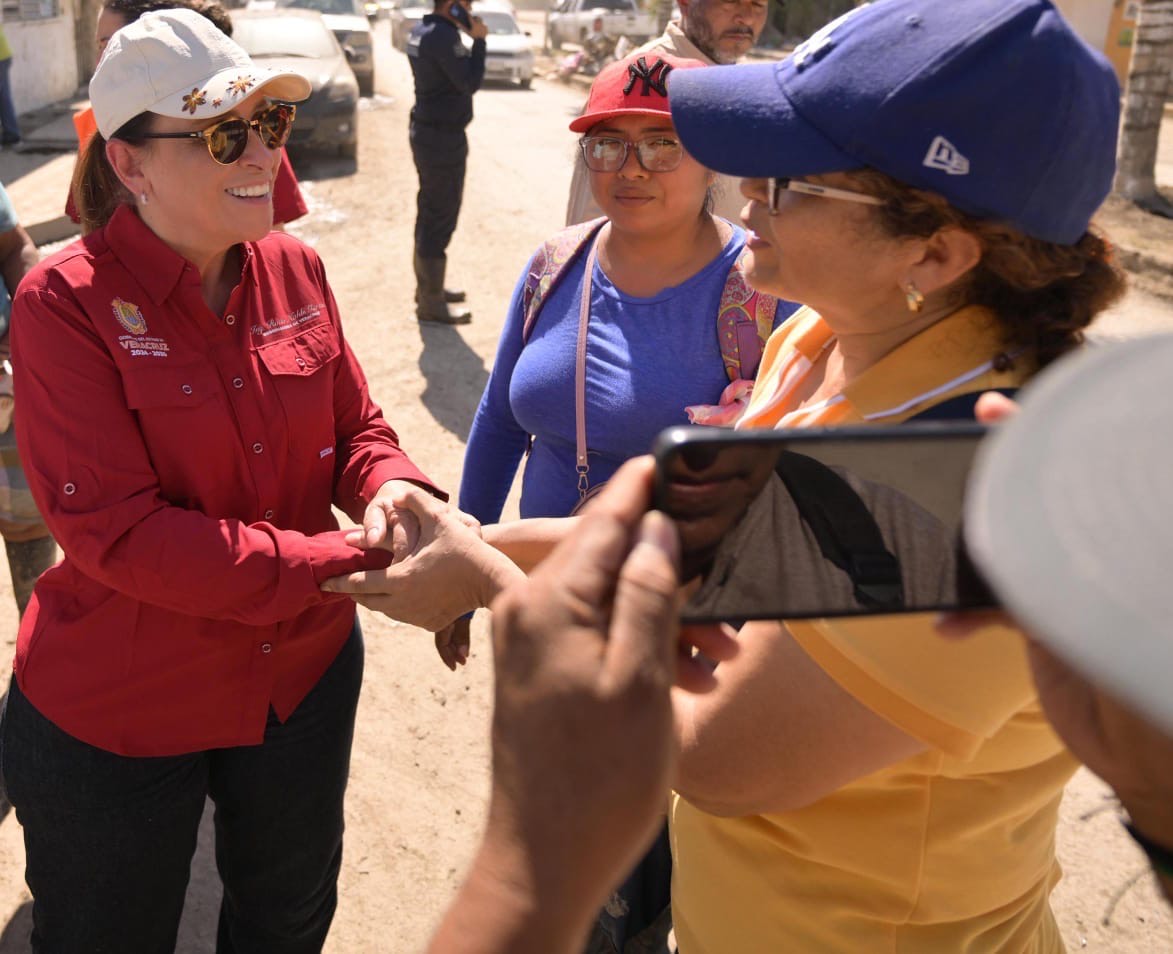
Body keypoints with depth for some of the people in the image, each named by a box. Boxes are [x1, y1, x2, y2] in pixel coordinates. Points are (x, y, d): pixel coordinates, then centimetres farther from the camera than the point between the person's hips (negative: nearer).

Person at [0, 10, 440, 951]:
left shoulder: (293, 269, -5)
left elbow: (357, 427, 3)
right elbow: (115, 531, -26)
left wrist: (392, 490, -21)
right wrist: (352, 564, -29)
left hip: (303, 677, 5)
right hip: (118, 713, -4)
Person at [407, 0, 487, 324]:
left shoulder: (421, 30, 11)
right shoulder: (443, 35, -19)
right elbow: (470, 82, -21)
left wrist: (469, 37, 7)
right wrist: (479, 40, -12)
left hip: (426, 130, 10)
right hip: (443, 136, -10)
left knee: (430, 214, 18)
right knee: (440, 219, -5)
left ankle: (428, 287, 29)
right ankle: (431, 303, 0)